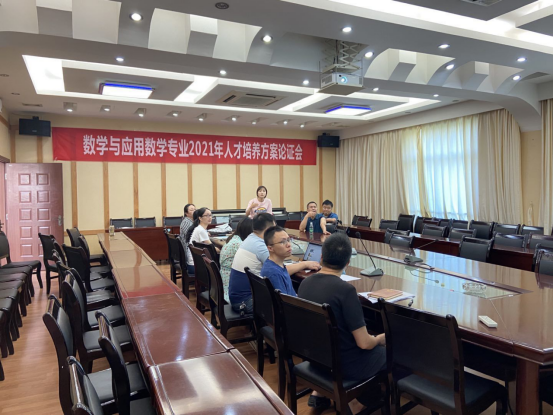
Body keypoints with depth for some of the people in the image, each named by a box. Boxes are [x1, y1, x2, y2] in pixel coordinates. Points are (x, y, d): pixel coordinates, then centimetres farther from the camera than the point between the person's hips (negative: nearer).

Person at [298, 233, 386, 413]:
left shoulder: (305, 283, -6)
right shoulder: (345, 290, -27)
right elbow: (364, 343, -22)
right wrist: (380, 339, 1)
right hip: (344, 364, -7)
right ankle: (354, 405, 18)